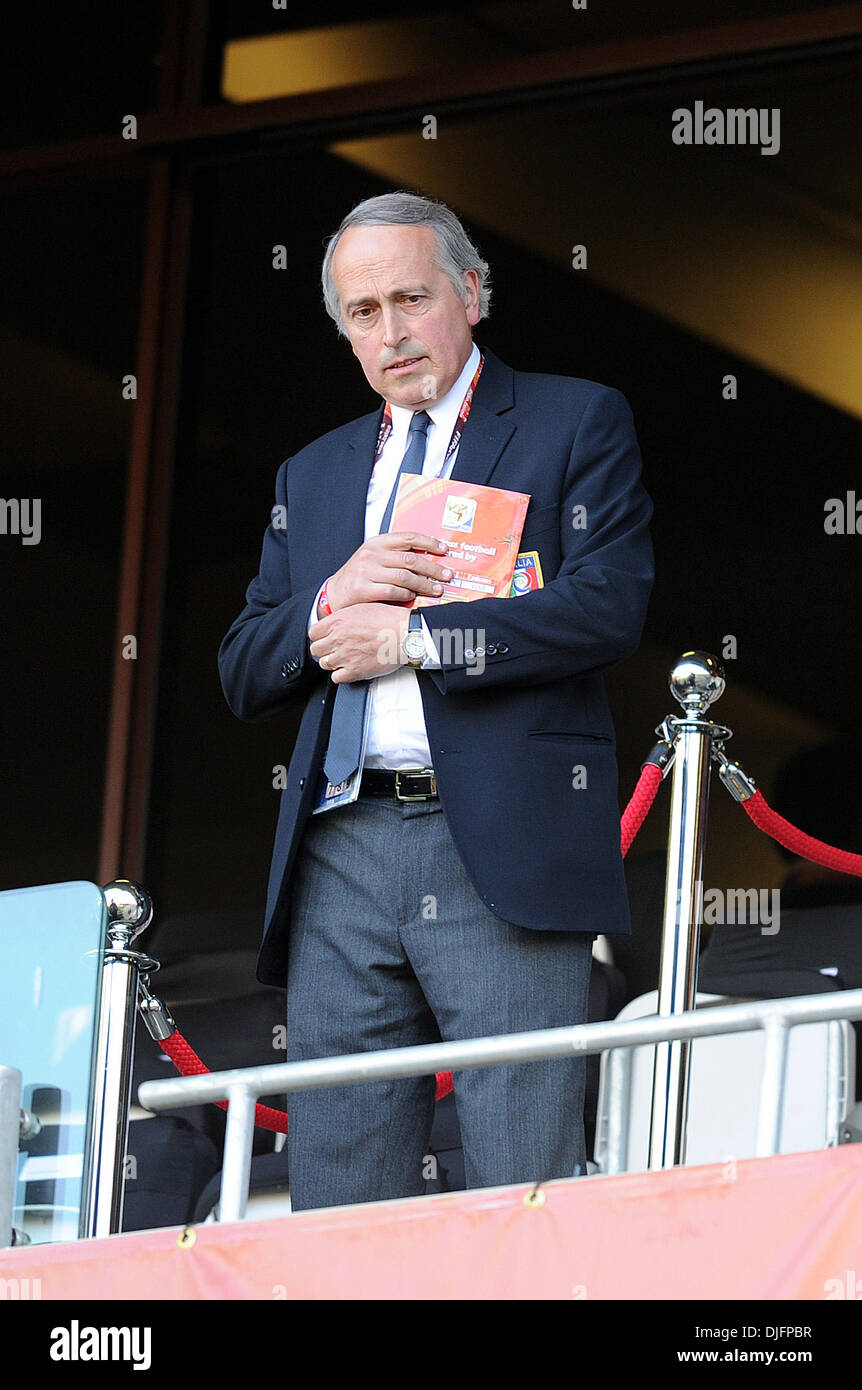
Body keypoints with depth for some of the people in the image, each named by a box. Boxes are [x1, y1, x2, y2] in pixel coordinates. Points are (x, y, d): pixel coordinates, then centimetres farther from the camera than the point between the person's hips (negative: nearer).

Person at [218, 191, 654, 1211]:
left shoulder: (577, 424, 9)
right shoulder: (311, 475, 24)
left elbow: (608, 608, -5)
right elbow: (242, 676, 19)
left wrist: (411, 637, -7)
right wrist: (332, 606, -1)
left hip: (503, 849, -4)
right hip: (339, 855, 5)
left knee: (526, 1198, -9)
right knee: (336, 1212, -1)